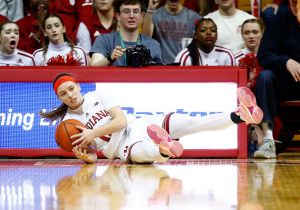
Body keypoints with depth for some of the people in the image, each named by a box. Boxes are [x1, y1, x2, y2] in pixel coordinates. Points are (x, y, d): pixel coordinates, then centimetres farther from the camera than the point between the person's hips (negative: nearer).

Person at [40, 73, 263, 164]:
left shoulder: (98, 95, 4)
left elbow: (121, 121, -8)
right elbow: (91, 156, 3)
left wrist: (92, 133, -18)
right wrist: (83, 155, -22)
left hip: (139, 127, 2)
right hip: (124, 148, -2)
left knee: (190, 122, -20)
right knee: (139, 152, -43)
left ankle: (240, 115, -31)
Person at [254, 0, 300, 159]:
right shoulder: (282, 19, -4)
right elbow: (263, 56, -9)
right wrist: (286, 61, -29)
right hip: (286, 82, 1)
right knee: (265, 76, -27)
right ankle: (268, 140, -36)